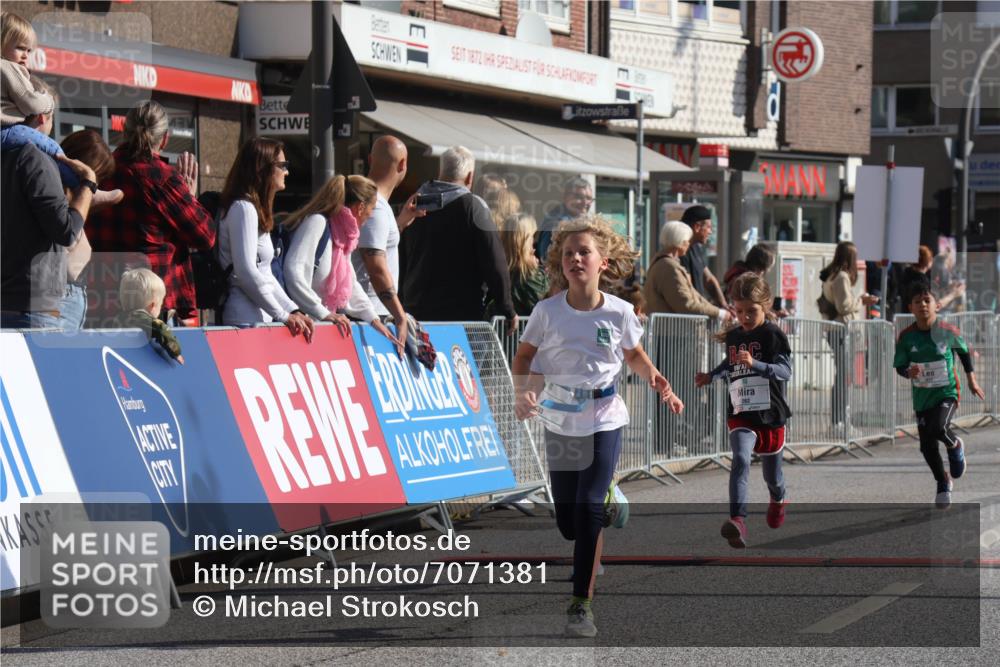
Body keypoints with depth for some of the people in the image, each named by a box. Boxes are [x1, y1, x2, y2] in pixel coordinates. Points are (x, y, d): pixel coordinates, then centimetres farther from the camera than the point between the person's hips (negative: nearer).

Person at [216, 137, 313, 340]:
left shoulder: (256, 209, 21)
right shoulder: (243, 208, -9)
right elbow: (246, 272, -17)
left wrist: (294, 311, 11)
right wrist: (284, 316, -12)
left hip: (259, 319, 9)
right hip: (246, 321, -9)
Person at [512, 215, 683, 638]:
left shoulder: (619, 312, -7)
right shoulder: (548, 311, -8)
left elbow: (634, 353, 11)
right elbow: (525, 356, 3)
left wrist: (655, 379, -7)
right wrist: (523, 393, -15)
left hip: (604, 420, -2)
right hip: (559, 420, 2)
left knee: (589, 509, -12)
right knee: (566, 520, 7)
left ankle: (581, 603, -7)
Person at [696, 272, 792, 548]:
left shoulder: (773, 335, -10)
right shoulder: (733, 336, 5)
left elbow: (785, 370, -22)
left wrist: (754, 364, -35)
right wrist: (711, 376, 9)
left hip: (770, 414, -2)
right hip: (740, 414, 2)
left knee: (772, 475, 16)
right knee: (740, 459, -26)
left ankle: (778, 502, 52)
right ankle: (738, 520, -37)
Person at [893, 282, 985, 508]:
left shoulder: (947, 331, -10)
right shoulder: (906, 337, -7)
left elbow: (964, 351, 8)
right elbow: (899, 366, 0)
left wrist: (972, 380, 14)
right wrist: (909, 372, -23)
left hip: (947, 392, -3)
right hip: (922, 396, 3)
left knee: (938, 428, -29)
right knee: (927, 446, 7)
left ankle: (955, 447, 7)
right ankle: (944, 483, 33)